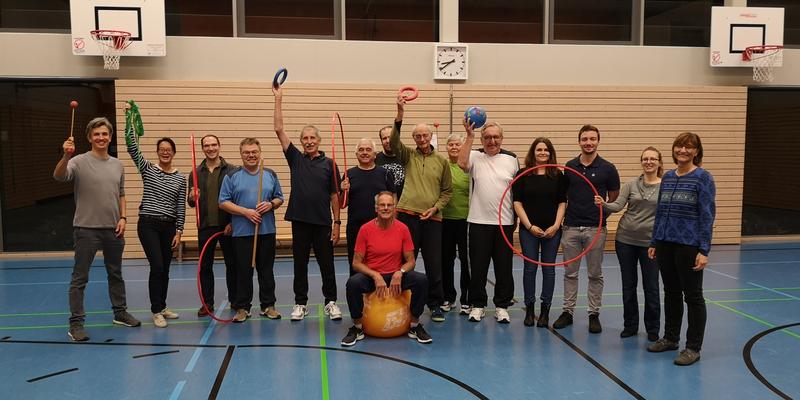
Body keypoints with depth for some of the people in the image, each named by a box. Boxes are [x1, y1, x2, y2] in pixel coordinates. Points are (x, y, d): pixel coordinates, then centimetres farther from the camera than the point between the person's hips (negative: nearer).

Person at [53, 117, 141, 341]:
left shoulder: (117, 165, 9)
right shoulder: (79, 162, -8)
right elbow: (59, 176, -27)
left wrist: (123, 217, 4)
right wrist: (66, 157, -45)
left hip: (113, 229, 5)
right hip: (86, 229, -5)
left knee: (116, 274, 17)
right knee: (80, 278, 0)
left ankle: (120, 313, 30)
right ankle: (76, 323, 7)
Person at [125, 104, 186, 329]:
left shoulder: (180, 178, 6)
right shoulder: (147, 169, 1)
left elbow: (181, 207, 5)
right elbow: (131, 146, -11)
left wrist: (178, 231, -1)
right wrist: (129, 119, -17)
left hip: (169, 226, 3)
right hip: (148, 224, -3)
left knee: (164, 269, 10)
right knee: (157, 267, -10)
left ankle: (162, 307, 24)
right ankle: (157, 311, 0)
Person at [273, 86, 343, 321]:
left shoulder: (329, 164, 3)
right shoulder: (296, 159, 5)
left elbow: (334, 196, 3)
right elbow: (279, 130, 0)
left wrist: (337, 223, -2)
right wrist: (278, 99, -3)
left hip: (323, 223, -1)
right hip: (300, 221, 1)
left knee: (327, 265, 5)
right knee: (300, 265, 8)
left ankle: (331, 302, 18)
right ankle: (300, 304, 19)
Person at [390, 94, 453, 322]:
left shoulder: (441, 161, 10)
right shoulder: (408, 156, 7)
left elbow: (447, 191, 12)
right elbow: (393, 142, -13)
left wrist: (435, 208, -4)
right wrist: (399, 115, -25)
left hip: (433, 219, 1)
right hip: (408, 215, -1)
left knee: (434, 265, 5)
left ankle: (436, 305, 18)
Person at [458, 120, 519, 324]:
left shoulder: (511, 159, 7)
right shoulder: (475, 156, 1)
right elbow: (462, 163, -22)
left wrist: (517, 217, 7)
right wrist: (469, 136, -23)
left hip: (505, 222, 2)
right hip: (479, 222, -1)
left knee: (504, 267, 8)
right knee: (478, 266, 6)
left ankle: (502, 306, 20)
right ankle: (477, 305, 19)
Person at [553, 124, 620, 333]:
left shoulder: (607, 168, -3)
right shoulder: (569, 166, 5)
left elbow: (614, 199, 5)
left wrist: (601, 213, -4)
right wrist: (561, 220, 5)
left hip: (595, 229, -2)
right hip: (571, 227, 2)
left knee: (595, 274, 7)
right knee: (570, 273, 9)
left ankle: (594, 314, 16)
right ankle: (567, 312, 18)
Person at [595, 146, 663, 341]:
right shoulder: (631, 184, 3)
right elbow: (617, 206, -6)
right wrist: (603, 204, -27)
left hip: (650, 241, -2)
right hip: (625, 239, 2)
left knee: (651, 287, 5)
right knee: (628, 285, 10)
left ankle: (653, 329, 20)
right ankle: (630, 325, 24)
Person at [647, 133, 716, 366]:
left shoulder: (703, 177, -8)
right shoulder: (667, 177, 9)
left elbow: (707, 215, -12)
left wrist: (704, 250, -16)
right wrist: (654, 242, 11)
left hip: (689, 245, -6)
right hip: (665, 243, 6)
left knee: (693, 296, 4)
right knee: (671, 293, 16)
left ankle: (693, 348, 14)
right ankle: (670, 338, 29)